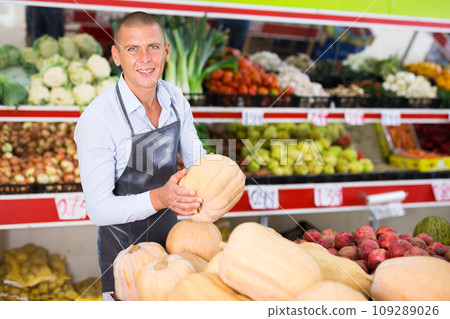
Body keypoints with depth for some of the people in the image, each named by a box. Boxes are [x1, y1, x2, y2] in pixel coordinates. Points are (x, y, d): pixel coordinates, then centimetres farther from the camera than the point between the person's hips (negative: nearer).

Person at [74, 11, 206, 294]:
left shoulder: (175, 98, -10)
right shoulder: (96, 119, -28)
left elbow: (195, 157, 2)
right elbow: (98, 209, -27)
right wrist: (159, 198, -42)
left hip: (168, 230, 5)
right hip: (123, 242, -5)